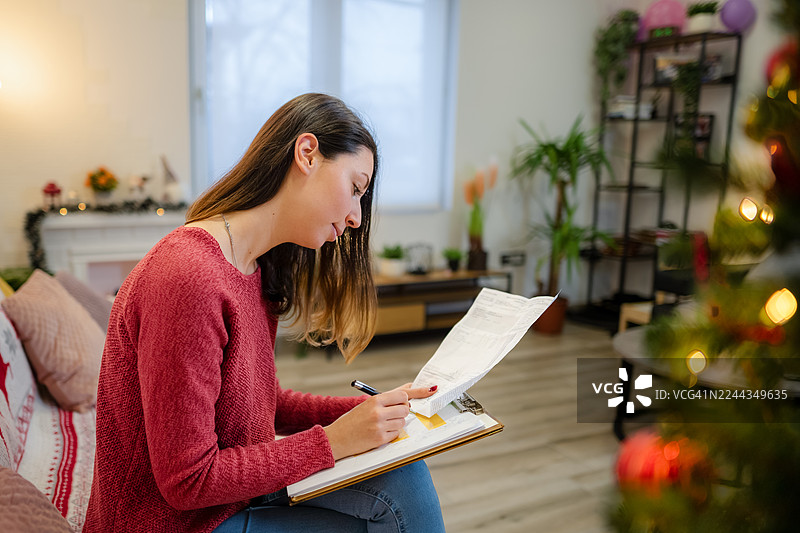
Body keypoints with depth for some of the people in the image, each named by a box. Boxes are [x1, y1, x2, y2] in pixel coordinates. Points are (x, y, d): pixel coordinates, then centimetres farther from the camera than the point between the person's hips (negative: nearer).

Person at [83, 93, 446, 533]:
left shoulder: (258, 273, 2)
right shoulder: (186, 277, -28)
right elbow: (187, 481, -24)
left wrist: (373, 409, -1)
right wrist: (333, 441, -19)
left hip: (234, 491, 8)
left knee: (403, 477, -7)